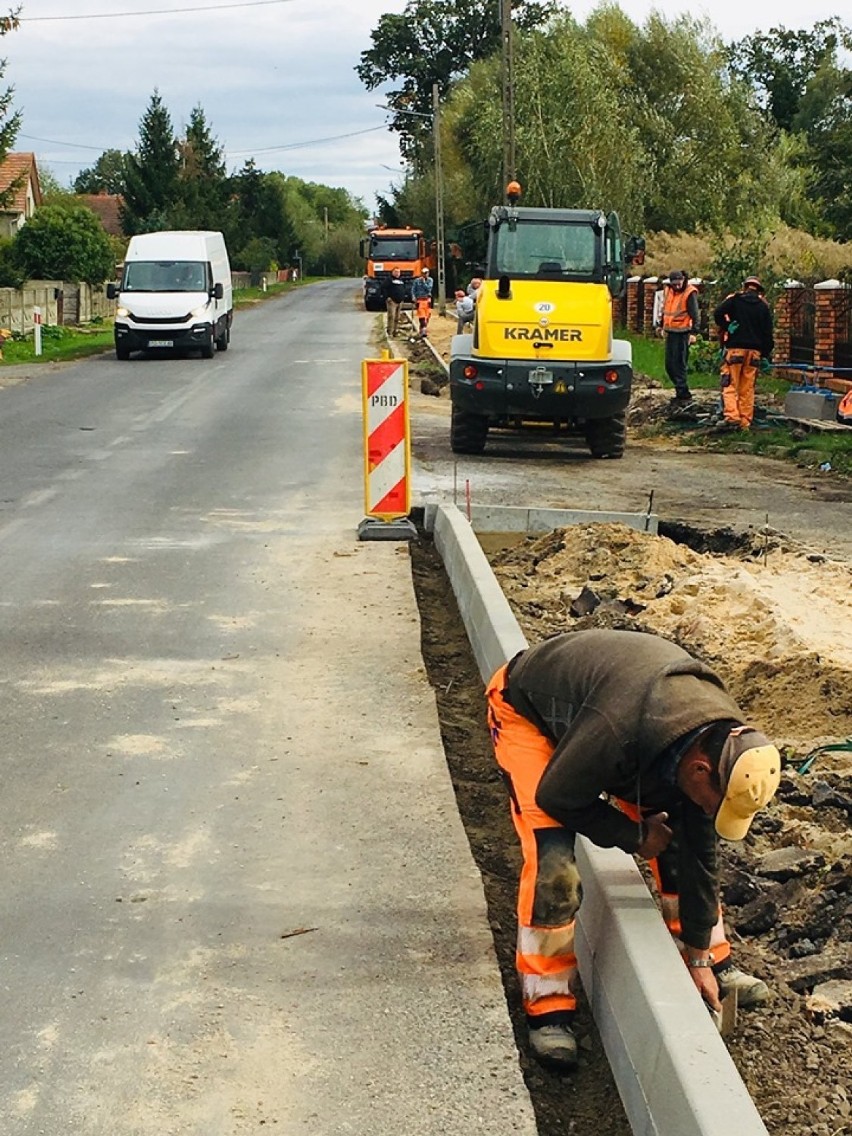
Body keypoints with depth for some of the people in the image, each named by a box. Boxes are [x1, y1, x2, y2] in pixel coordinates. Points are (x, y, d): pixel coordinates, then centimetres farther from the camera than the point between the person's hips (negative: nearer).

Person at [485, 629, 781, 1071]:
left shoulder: (724, 740, -21)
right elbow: (555, 797, -28)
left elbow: (700, 848, -10)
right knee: (553, 863, -20)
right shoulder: (615, 728, -45)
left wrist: (700, 957, -4)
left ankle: (716, 963, 20)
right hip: (526, 713, -6)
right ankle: (547, 1006, -7)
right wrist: (634, 837, -17)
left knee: (679, 838, 2)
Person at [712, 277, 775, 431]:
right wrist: (766, 354, 12)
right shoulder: (763, 306, 12)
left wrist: (726, 328, 3)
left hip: (734, 348, -3)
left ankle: (732, 417, -18)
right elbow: (768, 332, 8)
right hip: (754, 350, 3)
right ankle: (745, 422, 4)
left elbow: (718, 314, -11)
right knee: (747, 388, 5)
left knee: (730, 385, -3)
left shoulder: (734, 299, 4)